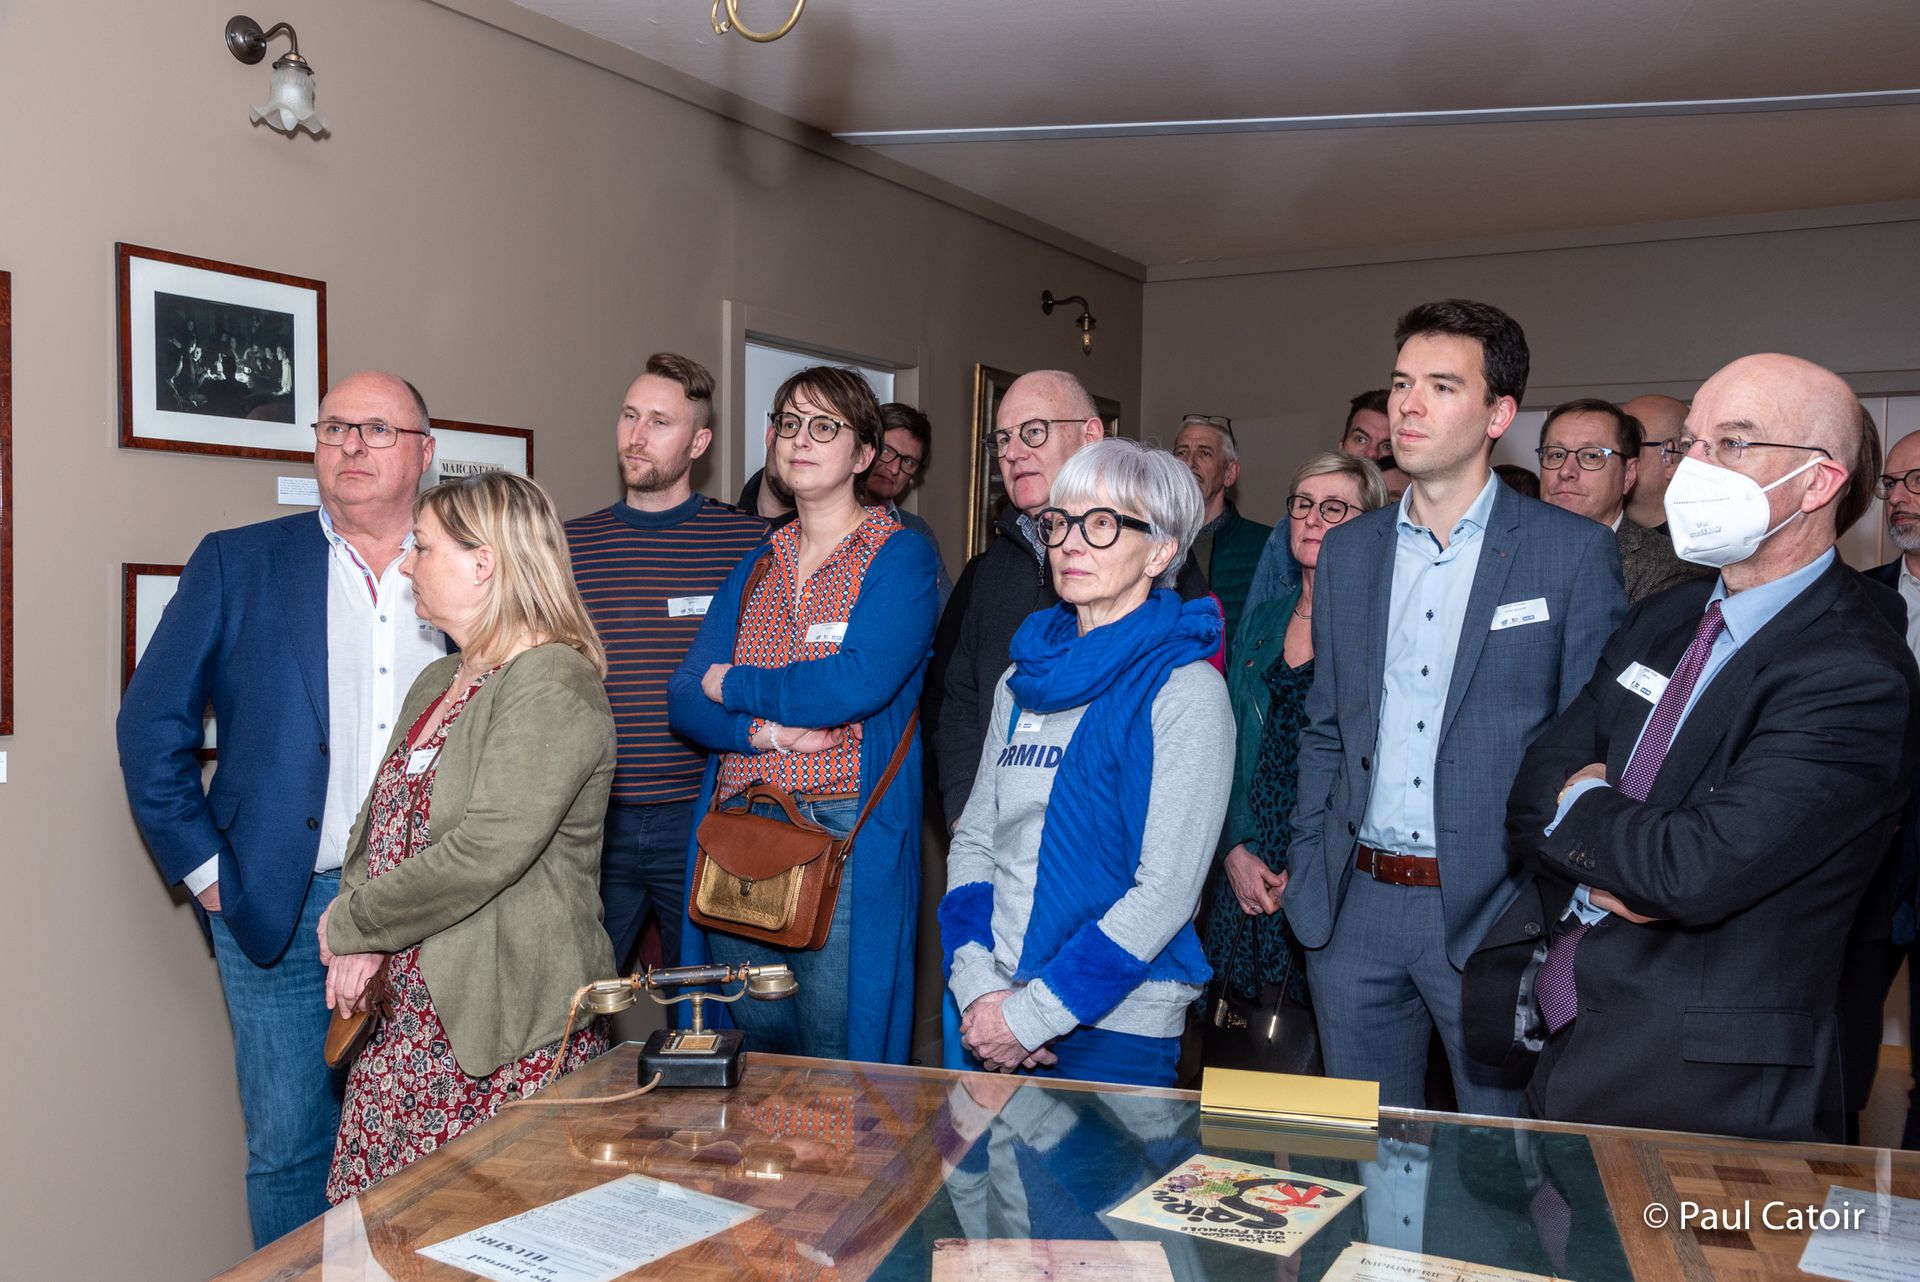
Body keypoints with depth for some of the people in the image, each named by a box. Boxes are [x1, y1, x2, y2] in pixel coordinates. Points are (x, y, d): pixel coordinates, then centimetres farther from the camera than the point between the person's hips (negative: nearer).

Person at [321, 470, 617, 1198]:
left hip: (507, 1028, -8)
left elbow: (487, 850, -23)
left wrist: (354, 925, -10)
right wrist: (359, 941, -2)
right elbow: (379, 818, 15)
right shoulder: (438, 682, 17)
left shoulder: (554, 685, -14)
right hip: (404, 1010, 8)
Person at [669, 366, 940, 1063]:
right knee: (753, 1046, 14)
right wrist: (763, 730, -14)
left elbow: (858, 684, -18)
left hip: (846, 834, -5)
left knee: (835, 1069, 1)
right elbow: (686, 699, 6)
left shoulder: (901, 555, -2)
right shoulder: (754, 568, 15)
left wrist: (734, 686, -5)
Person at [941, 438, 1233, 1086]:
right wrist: (979, 989, -6)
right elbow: (973, 839, 8)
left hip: (1115, 1032, -5)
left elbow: (1166, 888, -16)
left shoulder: (1184, 691, -11)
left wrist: (1030, 1015, -16)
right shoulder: (1023, 681, 8)